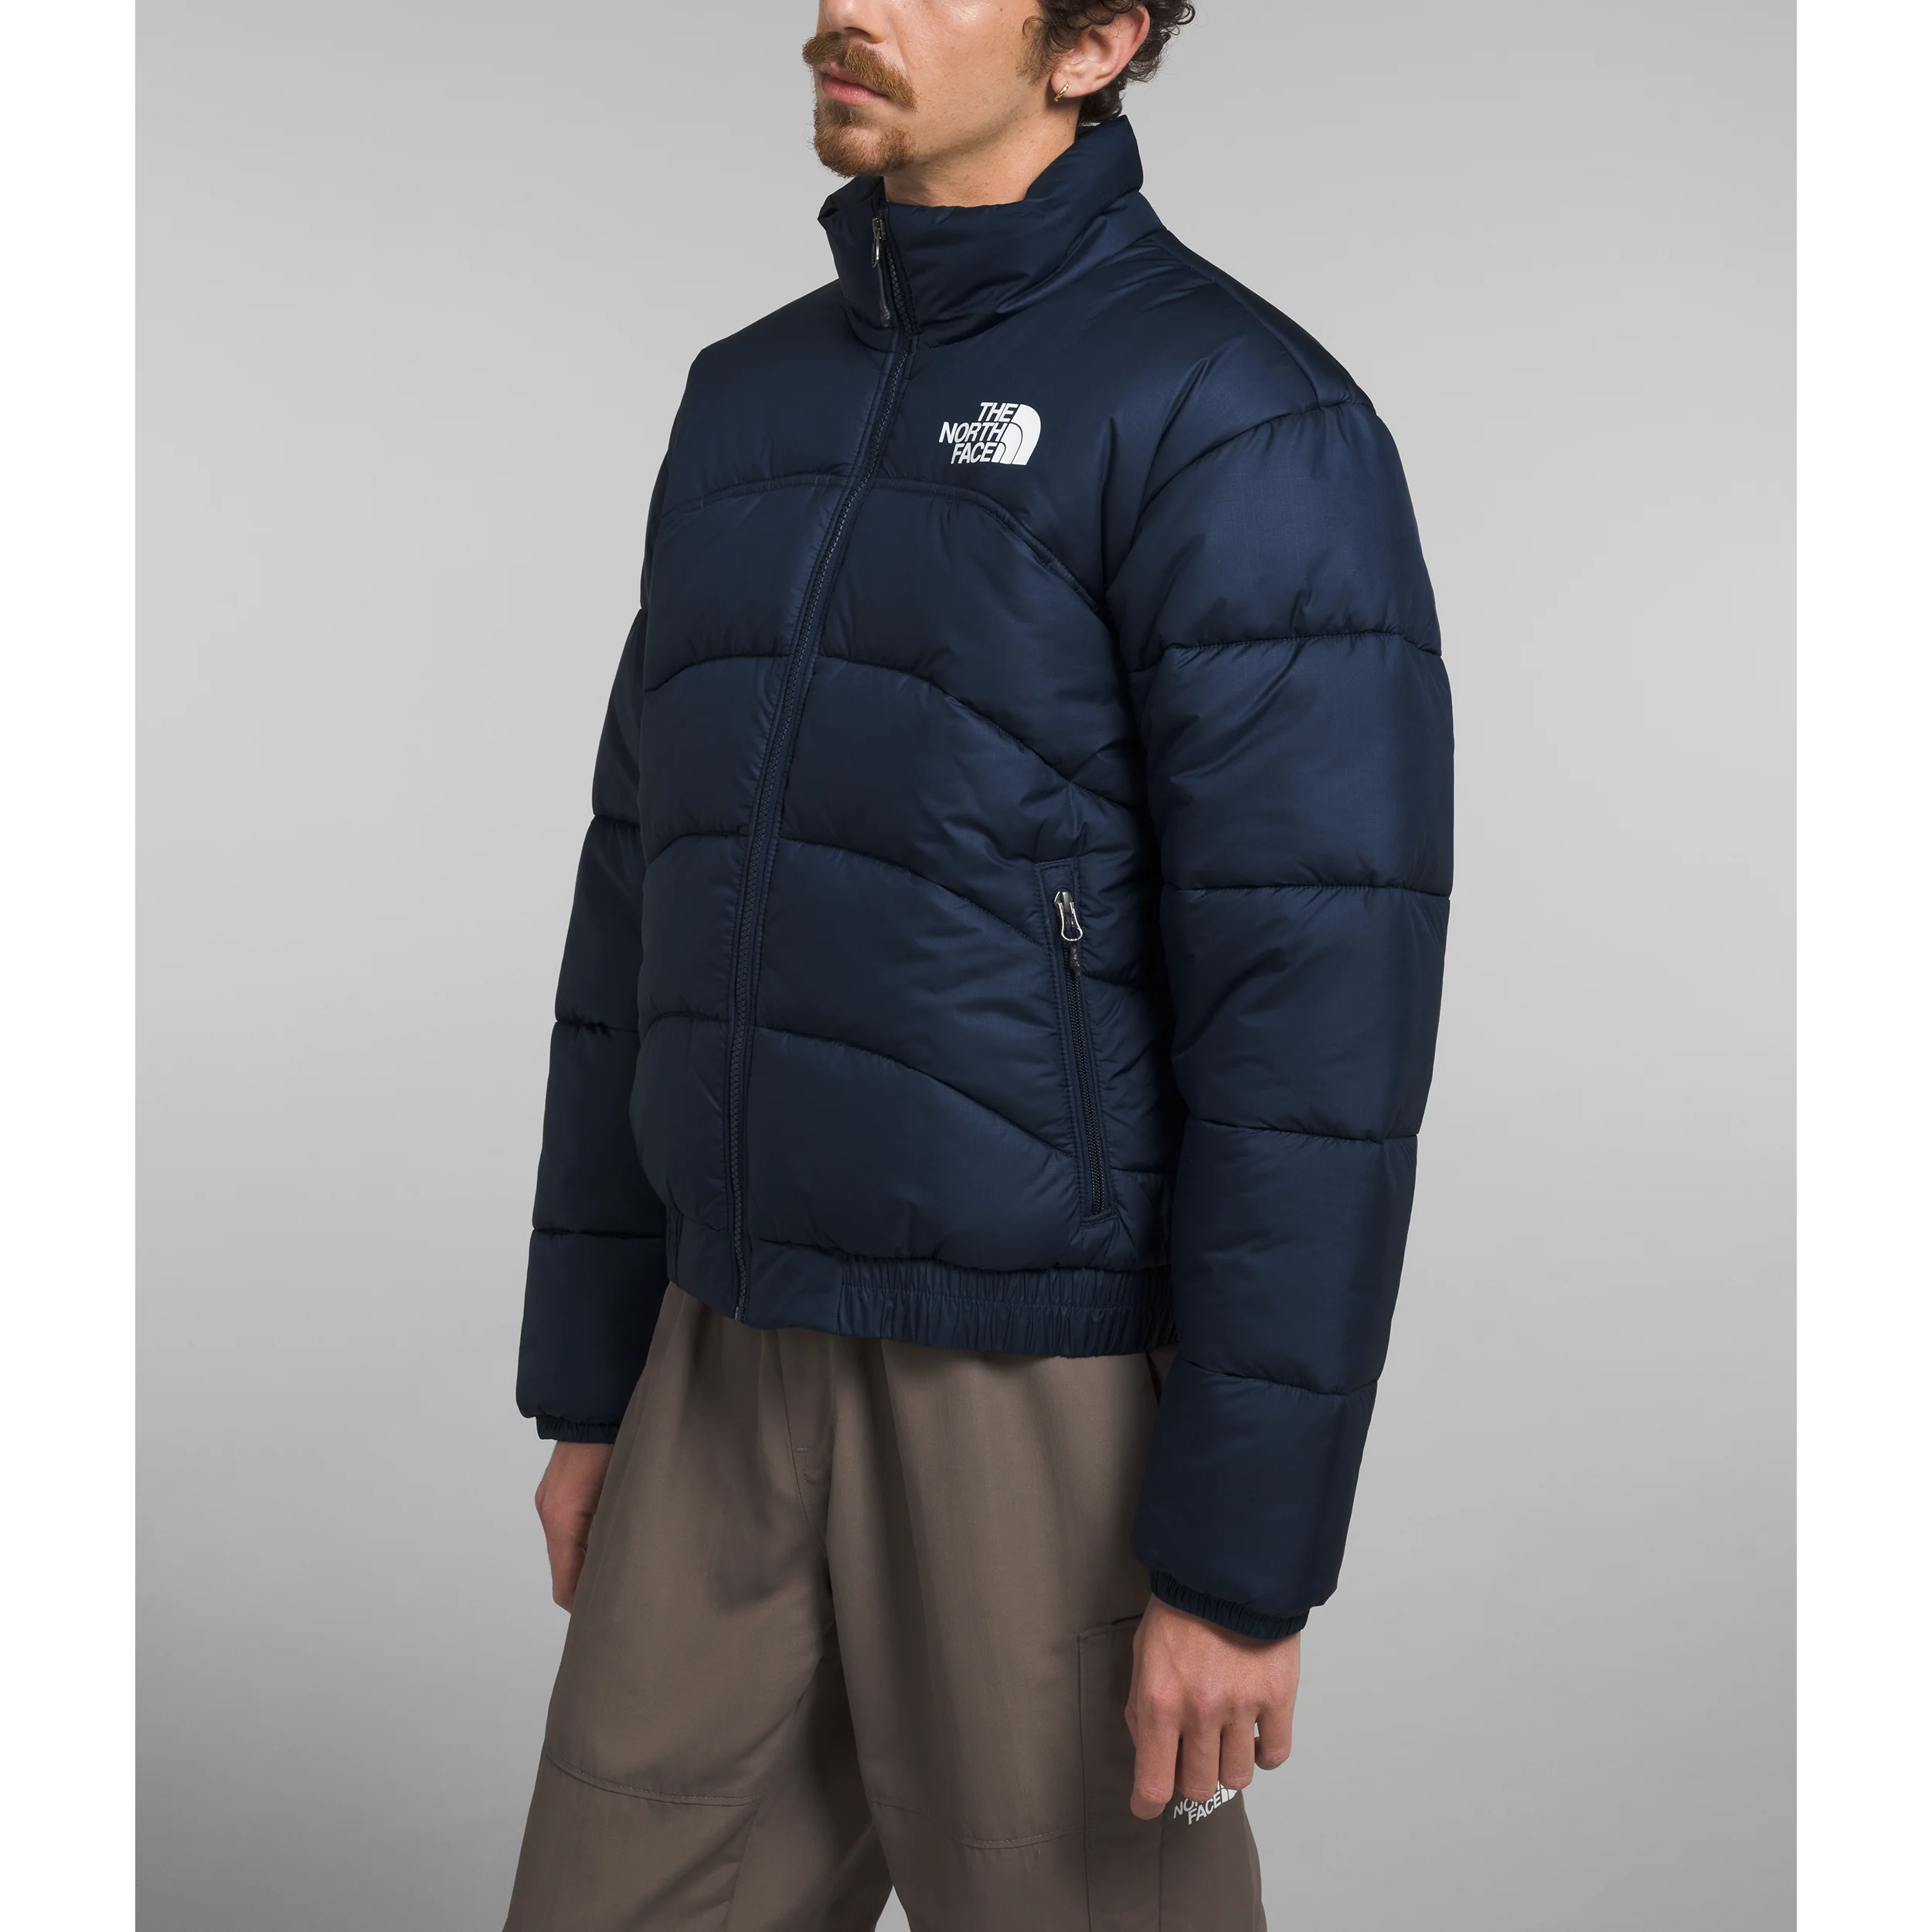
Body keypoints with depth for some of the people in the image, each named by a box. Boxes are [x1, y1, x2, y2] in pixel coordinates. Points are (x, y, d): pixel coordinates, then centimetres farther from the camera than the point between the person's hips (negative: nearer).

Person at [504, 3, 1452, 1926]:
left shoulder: (1246, 426, -13)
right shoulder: (757, 410, 12)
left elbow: (1319, 1011, -17)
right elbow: (658, 913, 13)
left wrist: (1245, 1552, -18)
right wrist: (586, 1385, 14)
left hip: (1066, 1403, -7)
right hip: (765, 1370, 7)